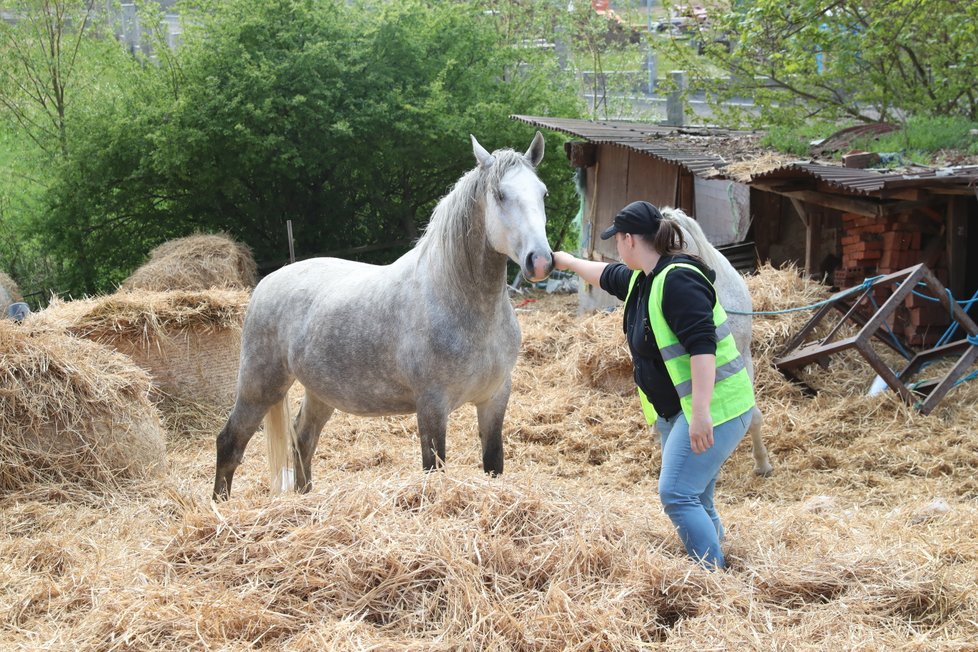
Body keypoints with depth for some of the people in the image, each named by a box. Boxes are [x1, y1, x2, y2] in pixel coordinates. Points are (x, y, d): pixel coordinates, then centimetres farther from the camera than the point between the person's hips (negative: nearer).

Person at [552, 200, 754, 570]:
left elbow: (702, 346, -28)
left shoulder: (678, 280, -20)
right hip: (673, 412, 10)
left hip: (713, 410, -10)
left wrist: (700, 414, -33)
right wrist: (570, 262, 50)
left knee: (677, 495, -16)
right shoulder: (641, 279, 11)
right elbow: (606, 276, 35)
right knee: (696, 500, 10)